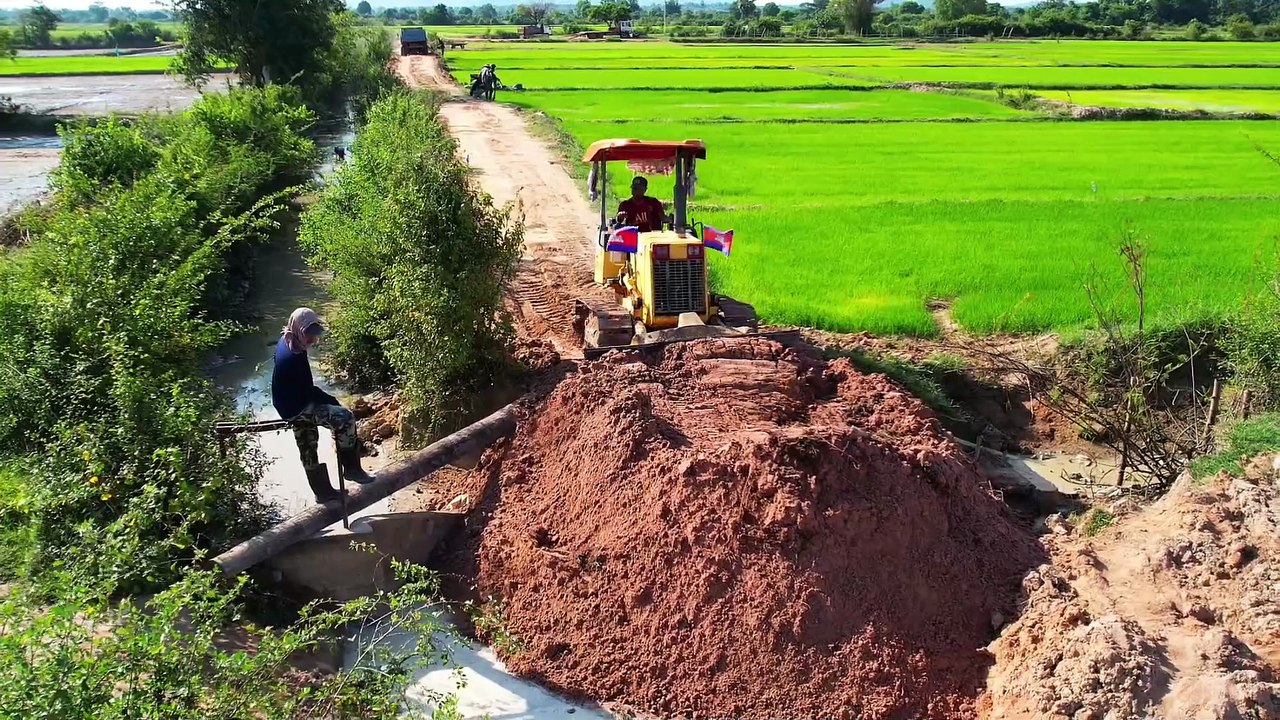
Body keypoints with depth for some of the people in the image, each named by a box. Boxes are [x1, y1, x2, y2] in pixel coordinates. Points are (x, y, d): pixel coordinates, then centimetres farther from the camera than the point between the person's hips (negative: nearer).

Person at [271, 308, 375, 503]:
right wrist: (332, 400, -10)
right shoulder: (295, 356, -29)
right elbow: (308, 391, -23)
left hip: (290, 405, 11)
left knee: (308, 449, 20)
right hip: (296, 409, -11)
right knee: (345, 417, -22)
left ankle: (323, 491, 32)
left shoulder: (285, 341, 1)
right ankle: (352, 468, -8)